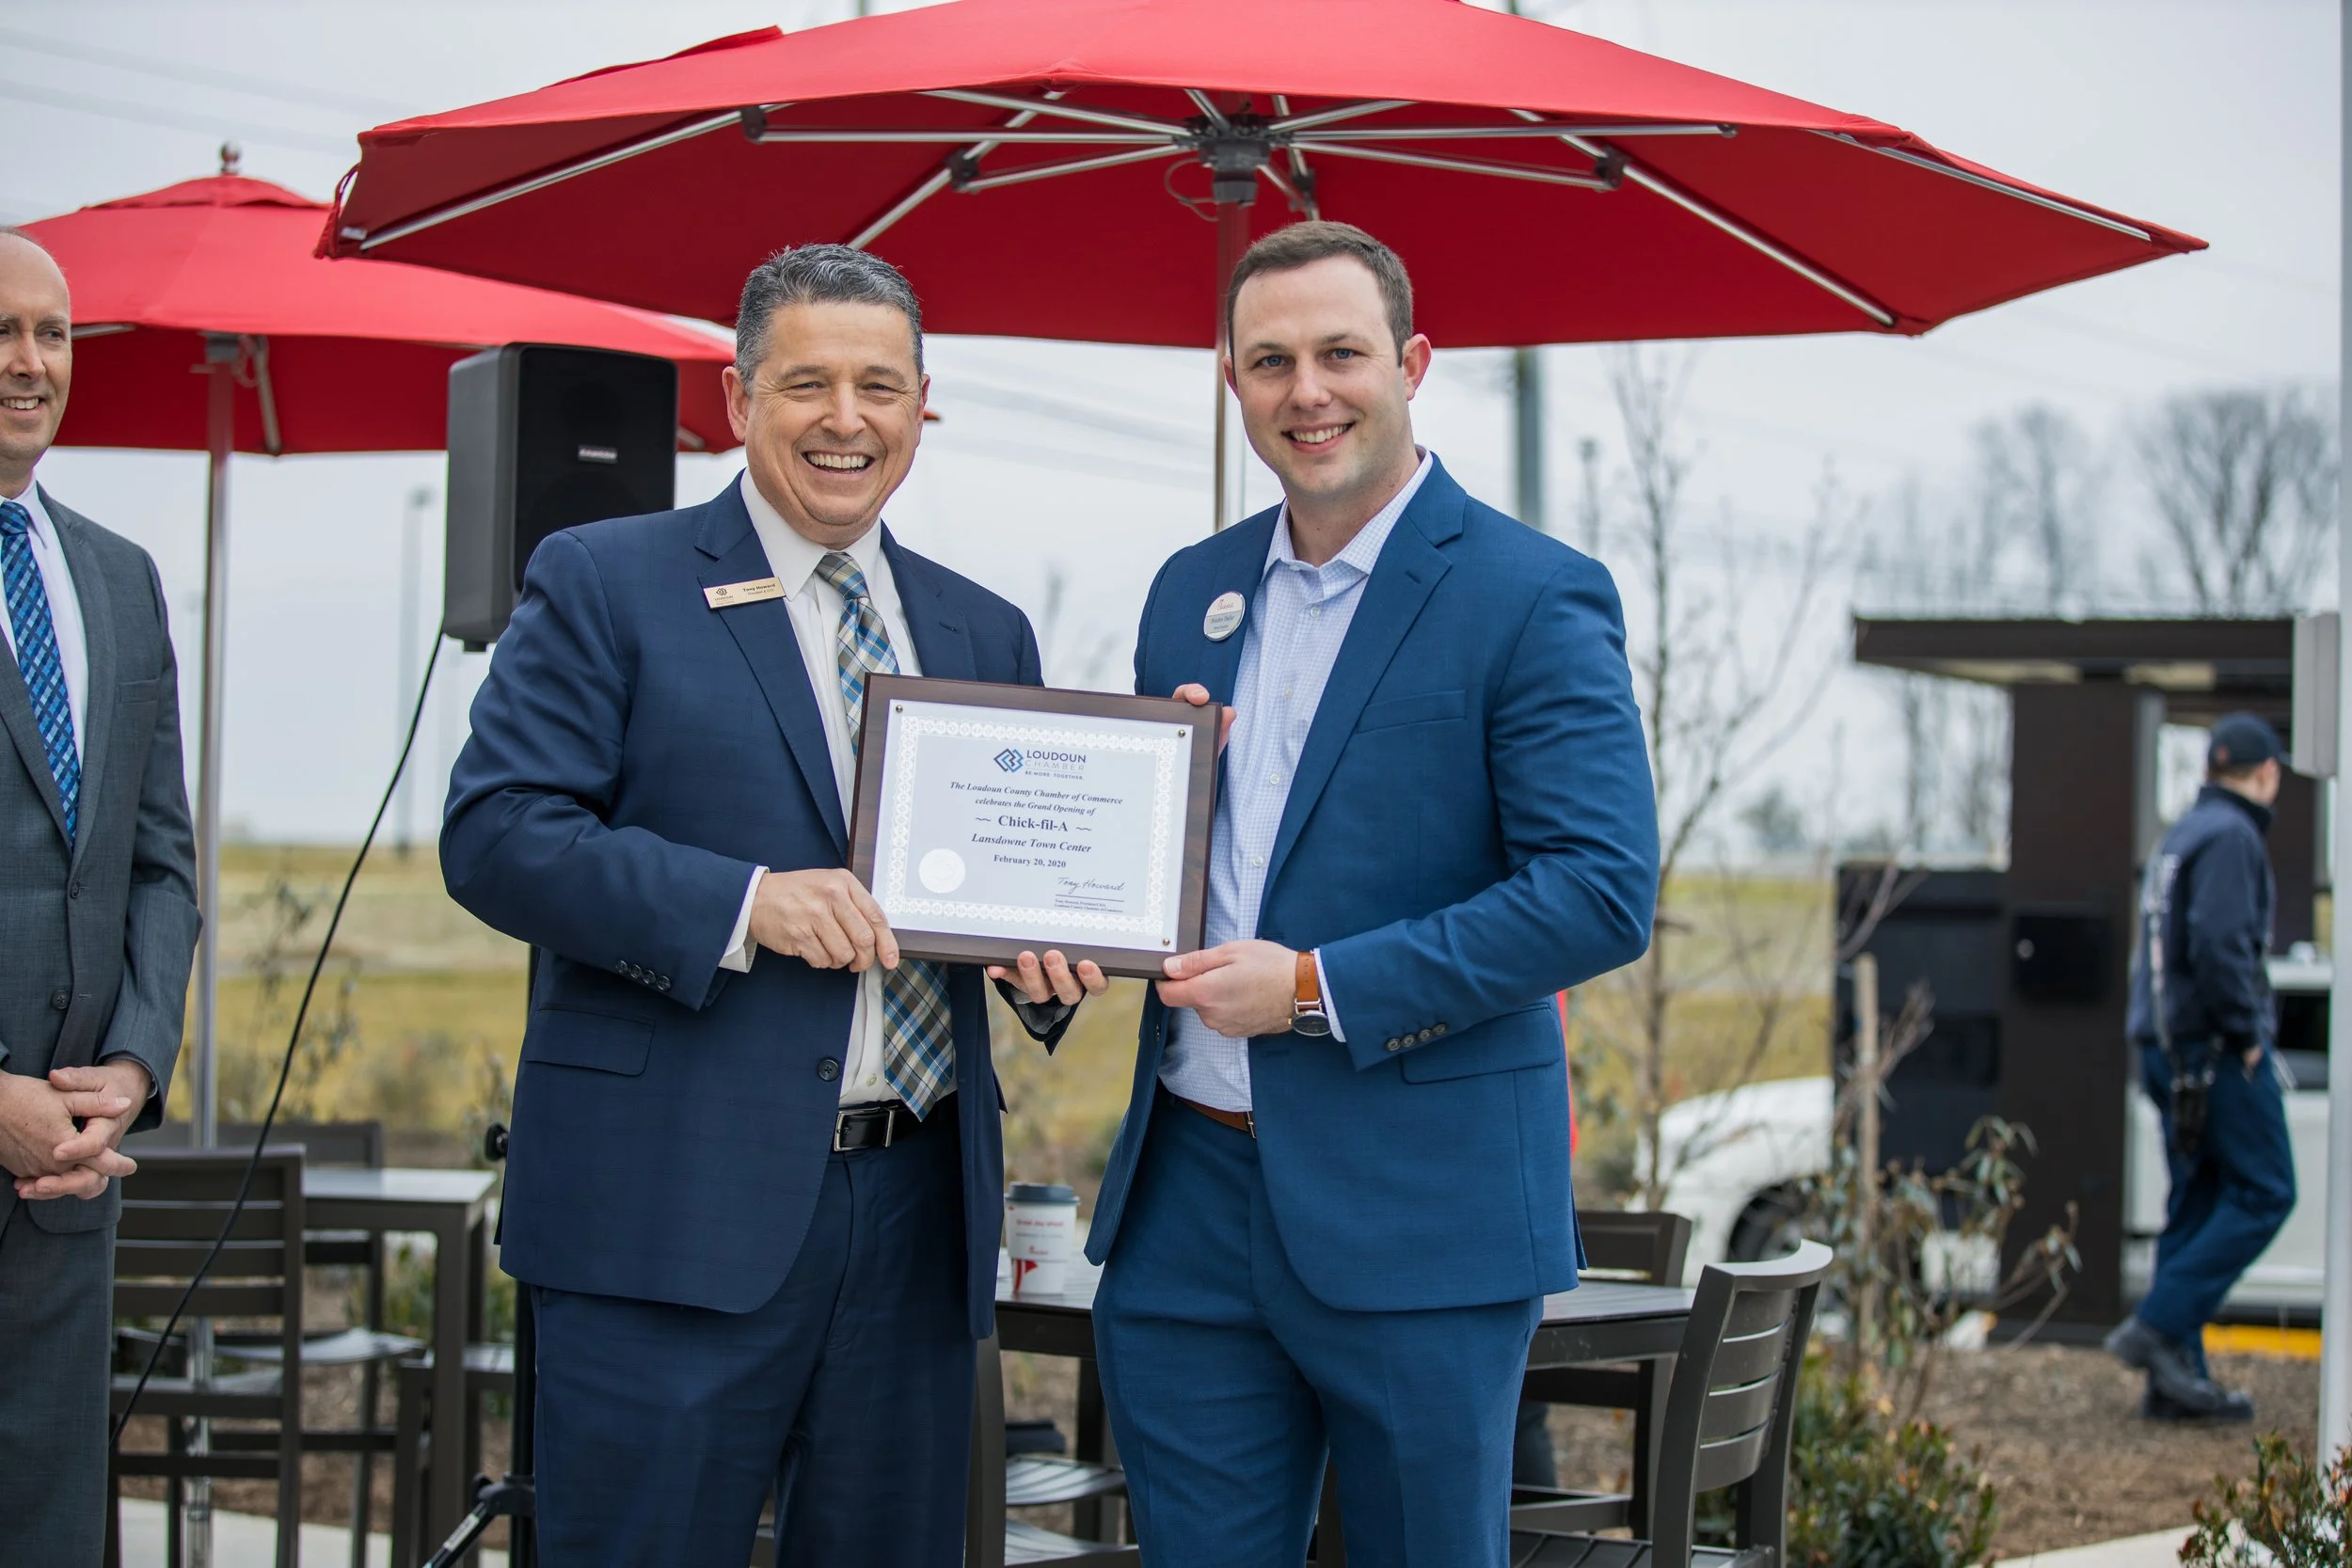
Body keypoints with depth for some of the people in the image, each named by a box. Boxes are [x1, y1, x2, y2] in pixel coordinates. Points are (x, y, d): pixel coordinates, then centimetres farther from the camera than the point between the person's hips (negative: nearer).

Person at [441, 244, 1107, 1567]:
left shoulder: (985, 633, 17)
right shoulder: (605, 586, 1)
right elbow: (495, 833, -8)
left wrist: (1048, 952, -4)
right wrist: (740, 904, -20)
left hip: (921, 1209, 5)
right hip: (680, 1202, -5)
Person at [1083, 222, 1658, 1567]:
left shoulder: (1534, 597, -7)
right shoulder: (1193, 590, 13)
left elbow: (1605, 891, -15)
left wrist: (1317, 989, -18)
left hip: (1415, 1212, -5)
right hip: (1187, 1203, 6)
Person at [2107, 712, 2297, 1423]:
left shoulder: (2181, 835, 17)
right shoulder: (2231, 836, -12)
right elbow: (2220, 945, -23)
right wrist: (2246, 1035, -14)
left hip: (2168, 1045, 9)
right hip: (2216, 1049, -9)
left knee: (2197, 1201, 10)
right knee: (2264, 1191, -4)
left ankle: (2177, 1377, 10)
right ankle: (2161, 1326, -12)